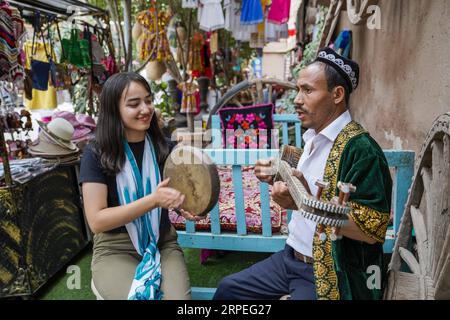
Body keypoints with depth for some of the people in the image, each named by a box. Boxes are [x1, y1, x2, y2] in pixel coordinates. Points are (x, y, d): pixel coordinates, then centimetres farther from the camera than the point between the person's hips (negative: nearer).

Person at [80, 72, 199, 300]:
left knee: (179, 297, -20)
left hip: (162, 243, 3)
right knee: (143, 295, -26)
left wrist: (182, 203, -13)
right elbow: (96, 221, -13)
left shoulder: (162, 146, 1)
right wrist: (153, 200, -23)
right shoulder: (96, 154, -9)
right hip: (115, 250, -2)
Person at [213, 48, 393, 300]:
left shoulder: (360, 148, -21)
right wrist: (278, 179, 2)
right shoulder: (314, 138, 6)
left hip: (328, 274, -8)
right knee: (228, 288, 15)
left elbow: (371, 230, -25)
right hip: (291, 258, 8)